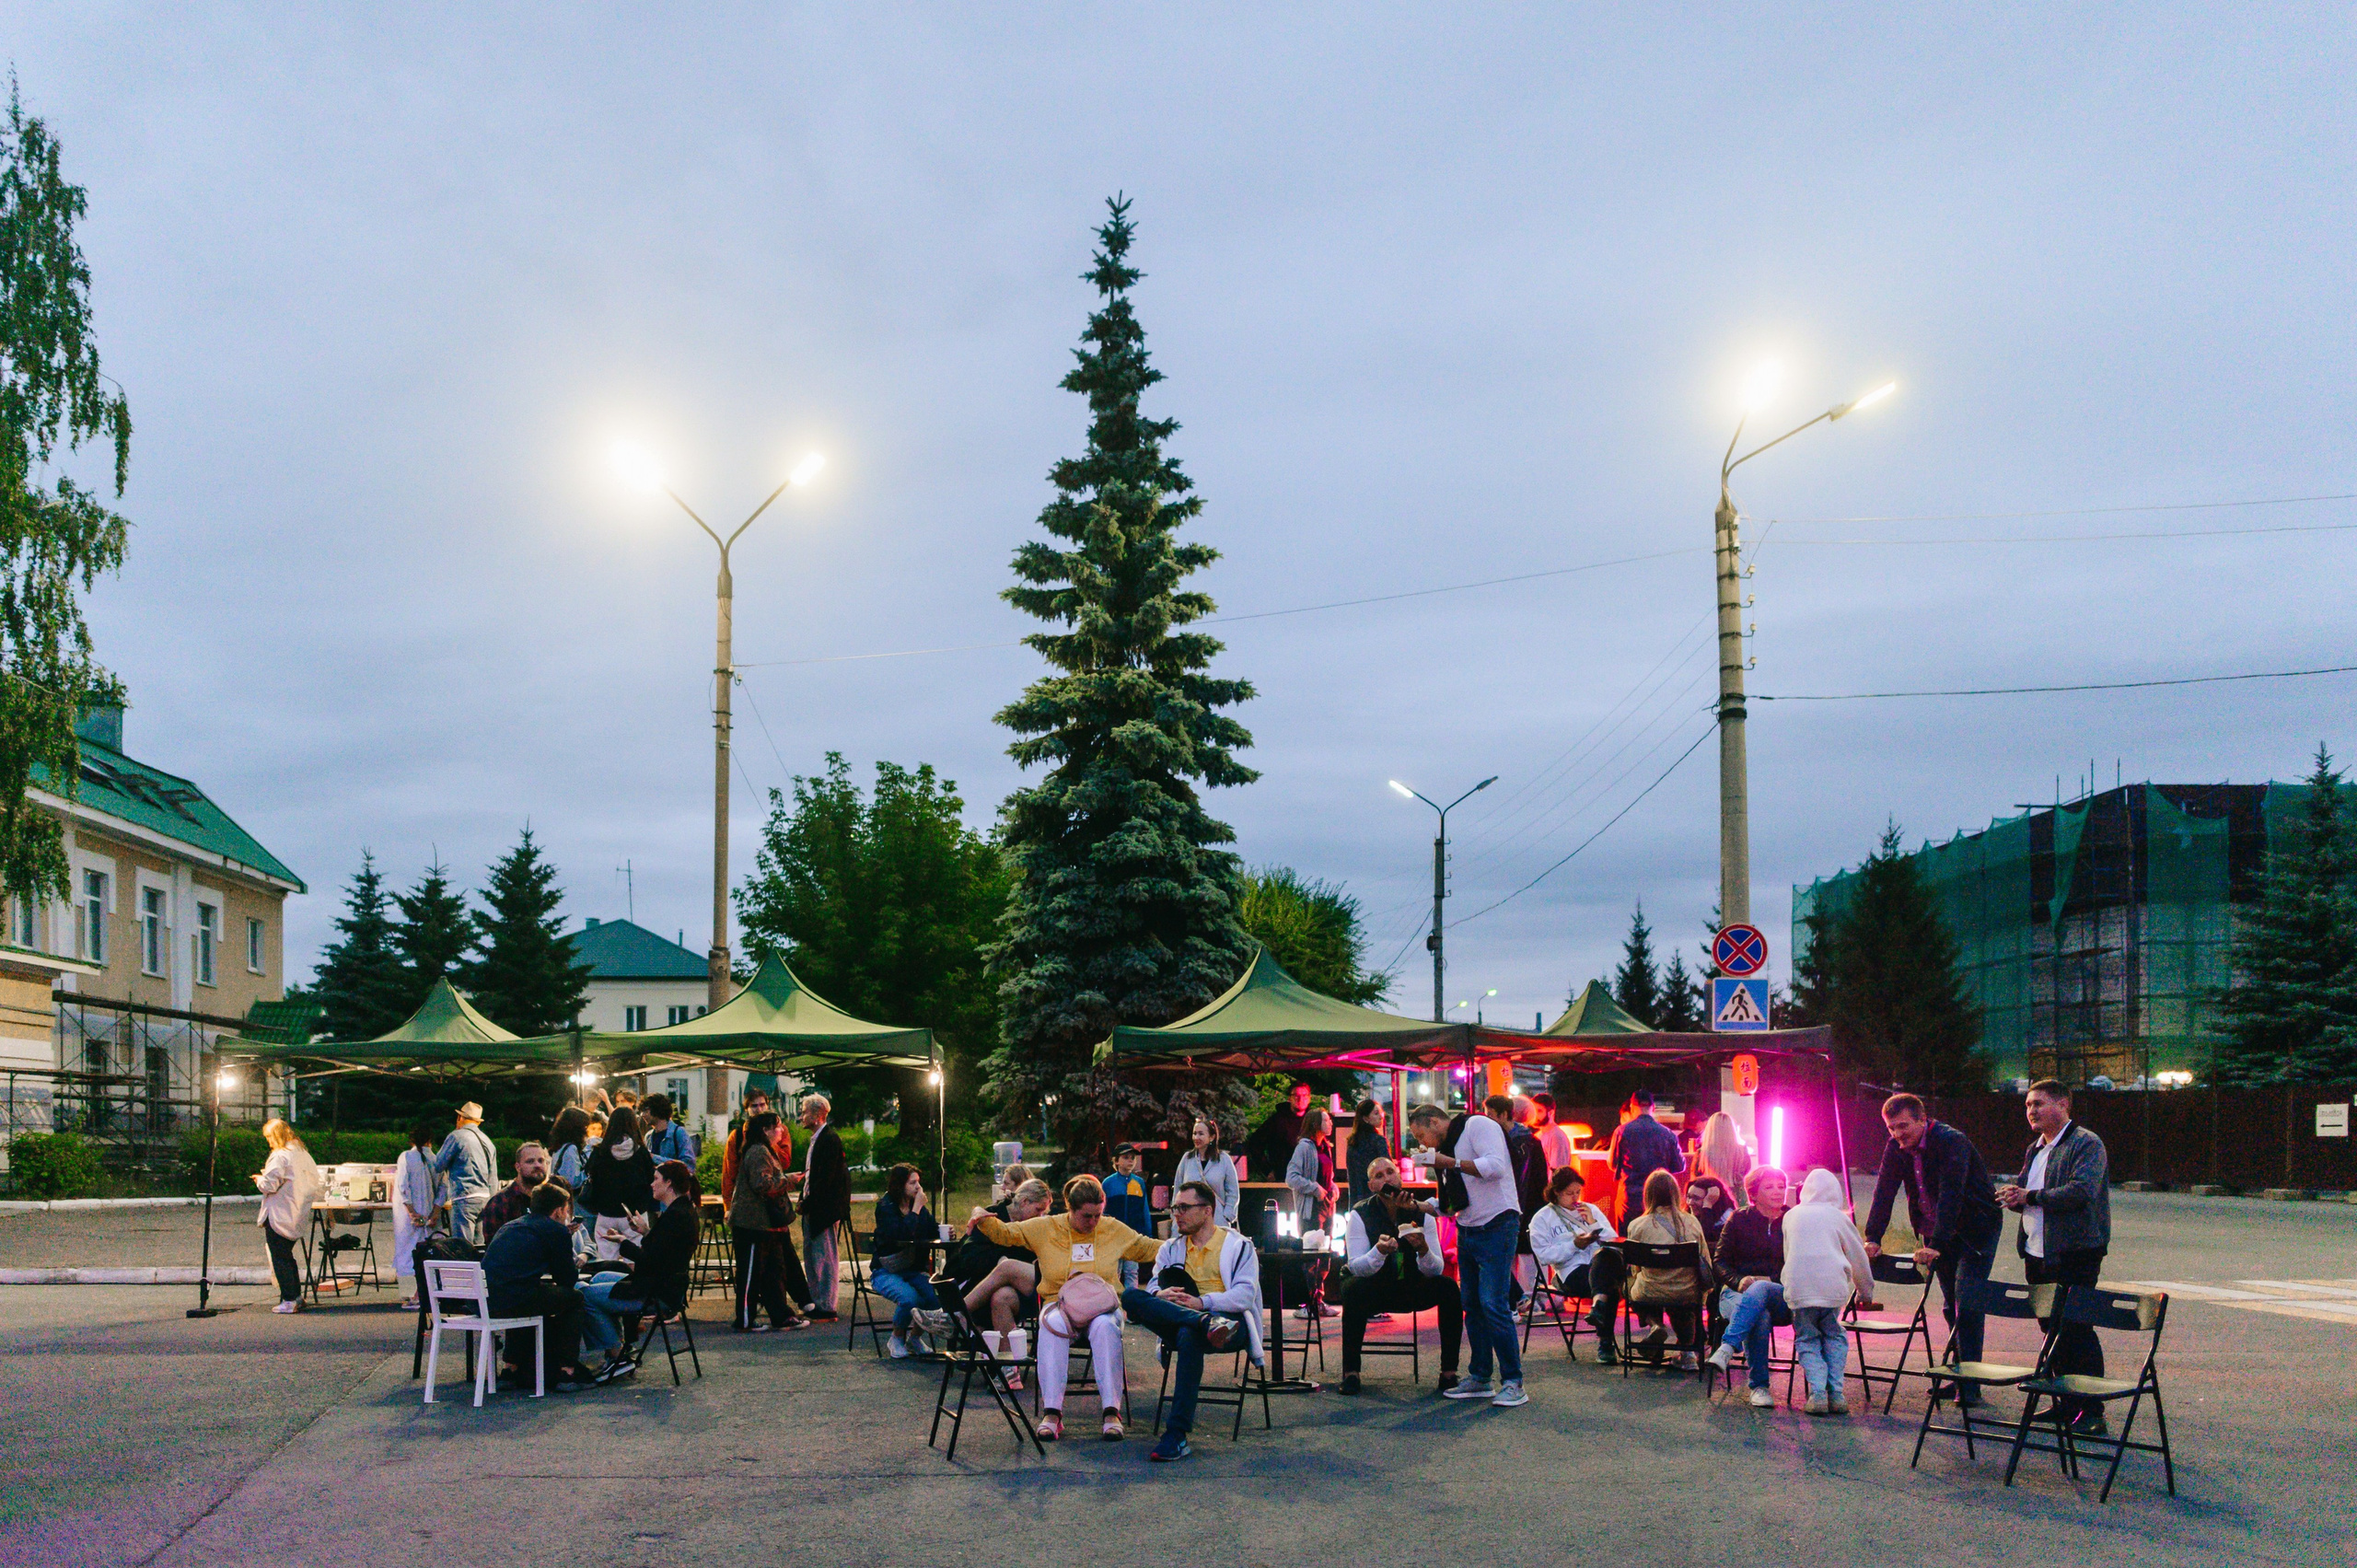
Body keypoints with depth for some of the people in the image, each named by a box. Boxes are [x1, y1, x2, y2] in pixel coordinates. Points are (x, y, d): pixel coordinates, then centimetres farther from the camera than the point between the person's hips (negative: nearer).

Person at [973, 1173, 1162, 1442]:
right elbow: (1005, 1233, 8)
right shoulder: (1045, 1228, 6)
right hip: (1059, 1303, 0)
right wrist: (984, 1220, -11)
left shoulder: (1114, 1230, 10)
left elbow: (1147, 1248, 21)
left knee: (1105, 1326, -37)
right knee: (1053, 1326, -37)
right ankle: (1051, 1412, -39)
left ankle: (1112, 1412, -37)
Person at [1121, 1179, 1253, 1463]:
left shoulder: (1238, 1246, 11)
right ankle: (1206, 1323, -41)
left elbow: (1244, 1296, -4)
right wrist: (1161, 1295, -15)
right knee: (1130, 1296, -23)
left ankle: (1176, 1436, -43)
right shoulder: (1170, 1248, 25)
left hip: (1230, 1320, -4)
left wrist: (1202, 1302, -19)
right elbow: (1154, 1287, 12)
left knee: (1189, 1335, -41)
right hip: (1176, 1323, 4)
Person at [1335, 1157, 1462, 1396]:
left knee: (1448, 1288, -24)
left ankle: (1449, 1372, -18)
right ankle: (1350, 1373, -28)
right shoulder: (1360, 1215, -10)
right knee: (1353, 1289, -35)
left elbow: (1436, 1270, -9)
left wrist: (1423, 1249, -31)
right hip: (1374, 1290, -2)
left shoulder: (1420, 1213, -4)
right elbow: (1355, 1268, -19)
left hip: (1411, 1290, 2)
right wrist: (1379, 1251, -38)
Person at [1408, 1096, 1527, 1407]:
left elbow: (1495, 1166, -22)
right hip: (1467, 1230, 9)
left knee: (1493, 1304, -13)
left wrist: (1448, 1162, -19)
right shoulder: (1449, 1145, 20)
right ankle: (1480, 1378, 14)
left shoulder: (1477, 1125, -6)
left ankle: (1513, 1383, -9)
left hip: (1496, 1226, -9)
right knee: (1472, 1305, 7)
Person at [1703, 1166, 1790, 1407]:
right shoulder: (1739, 1220, 11)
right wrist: (1739, 1280, -14)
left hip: (1782, 1296, 0)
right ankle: (1759, 1386, -36)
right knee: (1760, 1317, -38)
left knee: (1760, 1289, -40)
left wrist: (1762, 1282, -9)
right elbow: (1720, 1260, 9)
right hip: (1737, 1293, 0)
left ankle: (1727, 1348, -53)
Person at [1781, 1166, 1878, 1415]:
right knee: (1834, 1337, 16)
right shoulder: (1837, 1216, 16)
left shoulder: (1791, 1215, 19)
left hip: (1799, 1286, 0)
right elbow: (1858, 1258, 22)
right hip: (1833, 1285, 0)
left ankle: (1817, 1394, -9)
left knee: (1807, 1339, 8)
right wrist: (1866, 1293, 35)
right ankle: (1835, 1393, 5)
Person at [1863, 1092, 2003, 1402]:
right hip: (1936, 1232, 7)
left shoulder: (1952, 1142, -25)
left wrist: (1936, 1245, -40)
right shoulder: (1896, 1147, -4)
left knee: (1967, 1302, -14)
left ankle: (1969, 1385, -14)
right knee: (1951, 1305, 10)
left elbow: (1950, 1196, -33)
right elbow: (1884, 1192, -7)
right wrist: (1872, 1238, -18)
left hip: (1975, 1228, -7)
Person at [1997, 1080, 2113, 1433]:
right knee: (2053, 1329, 12)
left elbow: (2082, 1191, -22)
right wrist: (2014, 1197, 3)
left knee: (2077, 1330, -8)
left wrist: (2030, 1197, -20)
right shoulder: (2035, 1149, 18)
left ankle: (2092, 1412, -3)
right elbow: (2024, 1191, 27)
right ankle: (2068, 1404, 21)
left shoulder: (2086, 1144, -9)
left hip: (2074, 1255, -8)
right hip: (2037, 1254, 8)